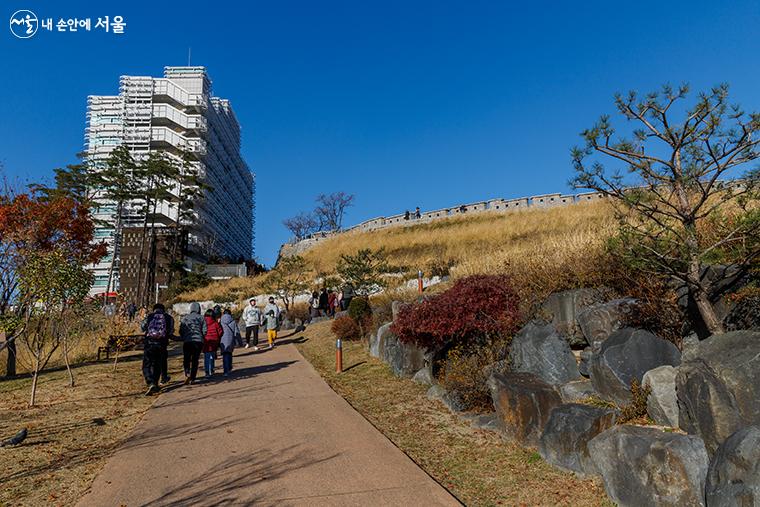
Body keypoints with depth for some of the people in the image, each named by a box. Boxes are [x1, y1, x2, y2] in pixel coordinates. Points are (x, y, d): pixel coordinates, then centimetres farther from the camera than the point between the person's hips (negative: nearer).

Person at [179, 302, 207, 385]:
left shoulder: (185, 318, 6)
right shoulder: (201, 318, 3)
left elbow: (181, 330, 3)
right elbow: (204, 331, -2)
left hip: (187, 341, 0)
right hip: (198, 341, 0)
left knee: (186, 359, 10)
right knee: (195, 360, 7)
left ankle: (187, 374, -13)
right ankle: (192, 379, 7)